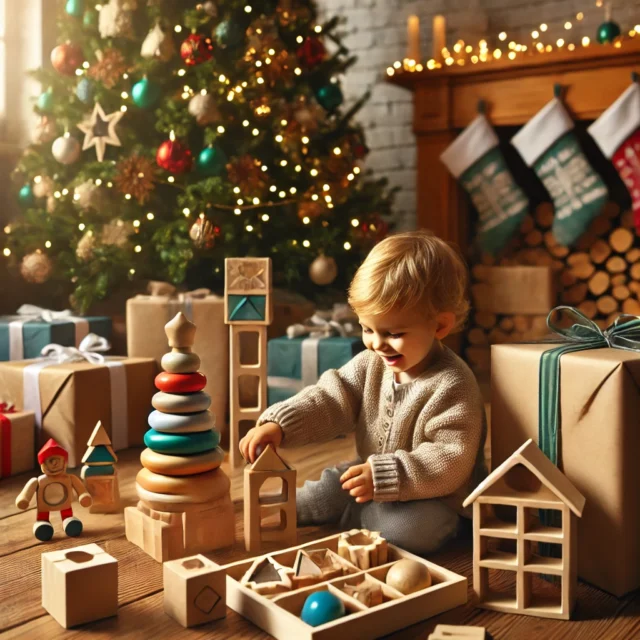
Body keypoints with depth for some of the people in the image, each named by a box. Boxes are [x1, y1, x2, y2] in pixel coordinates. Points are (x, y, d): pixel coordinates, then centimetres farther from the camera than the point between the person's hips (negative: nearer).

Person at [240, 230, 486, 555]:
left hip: (431, 498, -6)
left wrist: (385, 476, -36)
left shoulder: (452, 386, -24)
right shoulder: (371, 364, -3)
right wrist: (278, 423, -21)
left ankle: (343, 517, -8)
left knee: (412, 529, -30)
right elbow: (329, 399, -5)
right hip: (373, 482, 6)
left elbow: (451, 460, -28)